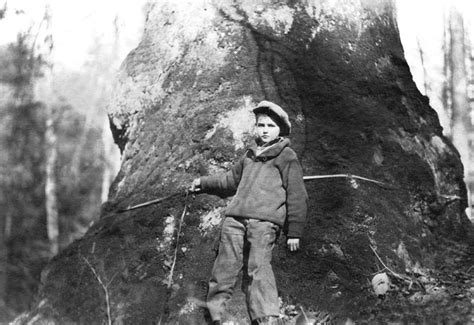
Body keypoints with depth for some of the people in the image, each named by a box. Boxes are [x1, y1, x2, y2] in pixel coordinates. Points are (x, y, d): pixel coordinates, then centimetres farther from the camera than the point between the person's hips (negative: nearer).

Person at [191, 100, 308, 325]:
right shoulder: (249, 156, 27)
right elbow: (230, 181, 43)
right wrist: (204, 183, 41)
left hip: (265, 220, -5)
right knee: (225, 267, -2)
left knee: (258, 266, -19)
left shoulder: (287, 156, 9)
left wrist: (294, 232, -1)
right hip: (235, 217, 6)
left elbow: (296, 196, 4)